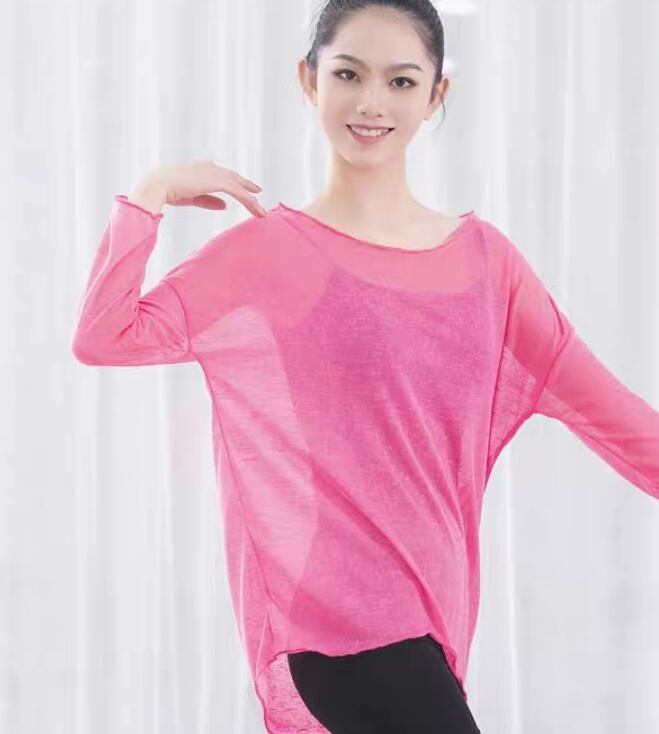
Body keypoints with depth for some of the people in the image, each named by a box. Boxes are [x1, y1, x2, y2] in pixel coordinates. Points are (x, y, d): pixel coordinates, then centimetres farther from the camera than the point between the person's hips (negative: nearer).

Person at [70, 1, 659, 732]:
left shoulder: (483, 257, 9)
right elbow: (103, 337, -8)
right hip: (340, 611, -4)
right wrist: (150, 195, -11)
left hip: (429, 609, 5)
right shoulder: (266, 250, -1)